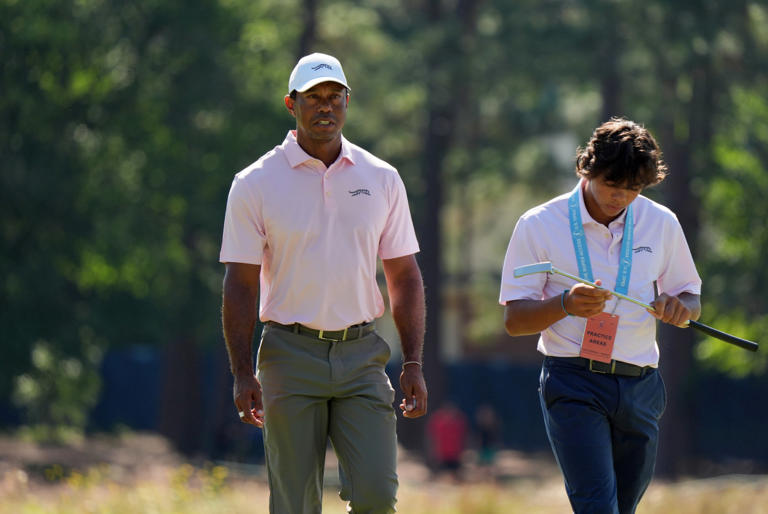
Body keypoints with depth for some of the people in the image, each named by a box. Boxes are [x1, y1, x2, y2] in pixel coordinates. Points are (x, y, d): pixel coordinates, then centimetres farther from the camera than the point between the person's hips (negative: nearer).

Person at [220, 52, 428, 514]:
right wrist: (243, 373, -9)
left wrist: (413, 363, 4)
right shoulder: (255, 184, 0)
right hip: (291, 356, -2)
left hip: (362, 354, 2)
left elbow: (405, 277, 12)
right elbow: (240, 285, -1)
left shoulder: (382, 180, 9)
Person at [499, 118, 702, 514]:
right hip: (573, 386, -4)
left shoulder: (662, 224, 8)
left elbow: (691, 299, 18)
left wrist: (680, 306, -8)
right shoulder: (539, 225, -1)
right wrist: (565, 304, -22)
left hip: (641, 388, 4)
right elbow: (513, 321, -1)